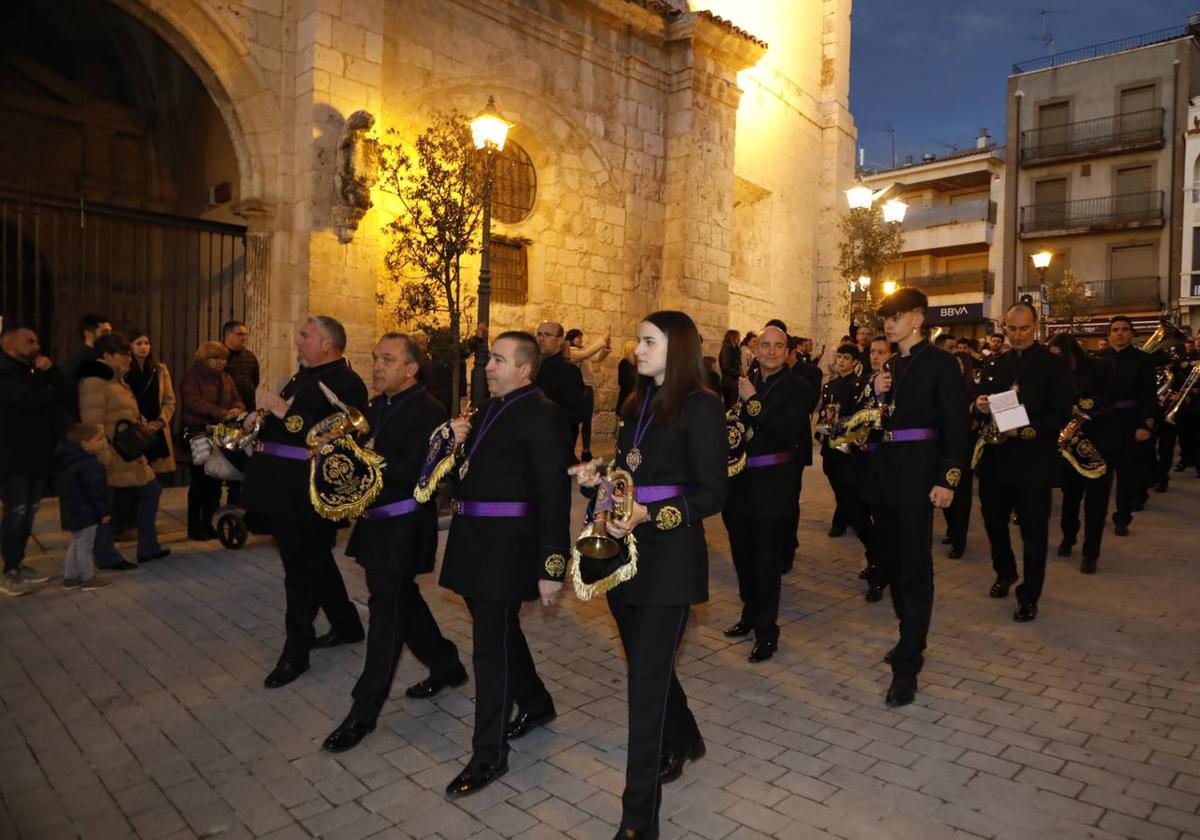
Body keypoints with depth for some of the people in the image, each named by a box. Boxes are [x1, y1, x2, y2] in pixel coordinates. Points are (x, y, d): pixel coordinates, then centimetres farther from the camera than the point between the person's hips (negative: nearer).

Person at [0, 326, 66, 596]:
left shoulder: (37, 372, 18)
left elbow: (67, 398, 6)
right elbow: (26, 398, -24)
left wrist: (52, 372, -8)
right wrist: (54, 392, -5)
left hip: (38, 454, 7)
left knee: (29, 512, 10)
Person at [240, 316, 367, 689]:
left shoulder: (346, 383, -14)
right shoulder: (303, 376, 17)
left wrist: (285, 412, -24)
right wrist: (262, 418, 6)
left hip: (307, 493, -10)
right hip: (285, 490, 10)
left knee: (303, 569, 0)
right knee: (315, 561, 19)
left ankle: (296, 651, 13)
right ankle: (347, 625, 34)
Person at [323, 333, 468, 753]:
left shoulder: (429, 412, -16)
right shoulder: (376, 406, 12)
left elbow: (414, 474, -24)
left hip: (404, 527, -9)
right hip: (376, 522, 9)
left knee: (386, 610, -2)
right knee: (403, 601, 19)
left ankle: (364, 711, 9)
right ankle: (447, 666, 38)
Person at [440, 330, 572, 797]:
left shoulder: (542, 415, -14)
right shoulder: (488, 410, 12)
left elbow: (554, 495, -17)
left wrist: (552, 566, -19)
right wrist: (457, 444, -3)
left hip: (507, 546, -9)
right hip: (475, 541, 9)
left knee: (492, 645, 0)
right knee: (501, 631, 21)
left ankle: (489, 753, 15)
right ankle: (536, 703, 44)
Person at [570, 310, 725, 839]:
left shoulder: (700, 407, -10)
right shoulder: (637, 403, 12)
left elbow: (711, 495, -14)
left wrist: (649, 515, -25)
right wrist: (598, 477, -3)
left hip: (669, 556, -7)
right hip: (624, 551, 7)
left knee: (647, 677, -3)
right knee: (646, 663, 20)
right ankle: (683, 741, 48)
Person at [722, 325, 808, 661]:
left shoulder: (796, 388, -5)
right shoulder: (742, 382, 10)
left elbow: (789, 432, -19)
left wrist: (753, 401, -18)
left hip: (772, 485, -5)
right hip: (738, 481, 5)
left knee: (767, 560, 0)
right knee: (742, 554, 15)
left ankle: (766, 630, 13)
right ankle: (751, 613, 34)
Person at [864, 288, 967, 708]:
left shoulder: (939, 363, -6)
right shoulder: (890, 366, 14)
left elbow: (955, 426, -10)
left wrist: (947, 479, -17)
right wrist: (877, 394, -3)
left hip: (917, 475, -7)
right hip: (884, 473, 7)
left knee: (914, 569, -4)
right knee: (893, 562, 15)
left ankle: (907, 667, 1)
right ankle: (911, 639, 31)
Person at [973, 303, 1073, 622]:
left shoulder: (1054, 364, -4)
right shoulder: (992, 364, 10)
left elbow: (1061, 414, -10)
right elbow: (978, 407, 12)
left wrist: (1024, 430, -24)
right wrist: (979, 407, -11)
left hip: (1034, 461, -4)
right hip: (994, 459, 5)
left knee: (1034, 532, 4)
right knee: (994, 522, 15)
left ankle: (1029, 596, 17)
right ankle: (1005, 573, 39)